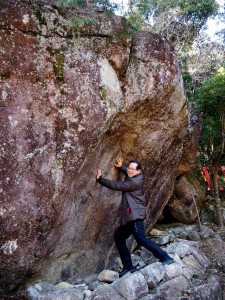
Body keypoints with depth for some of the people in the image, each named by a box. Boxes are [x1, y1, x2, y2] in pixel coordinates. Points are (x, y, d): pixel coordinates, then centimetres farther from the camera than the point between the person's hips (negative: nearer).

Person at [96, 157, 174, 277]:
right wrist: (121, 167, 30)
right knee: (119, 237, 10)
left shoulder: (134, 182, -14)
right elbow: (129, 174, 42)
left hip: (135, 215, -11)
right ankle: (128, 266, 14)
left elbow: (116, 185, -13)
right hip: (129, 216, 11)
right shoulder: (134, 178, 15)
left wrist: (100, 179, -3)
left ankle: (165, 258, -16)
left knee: (140, 238, -22)